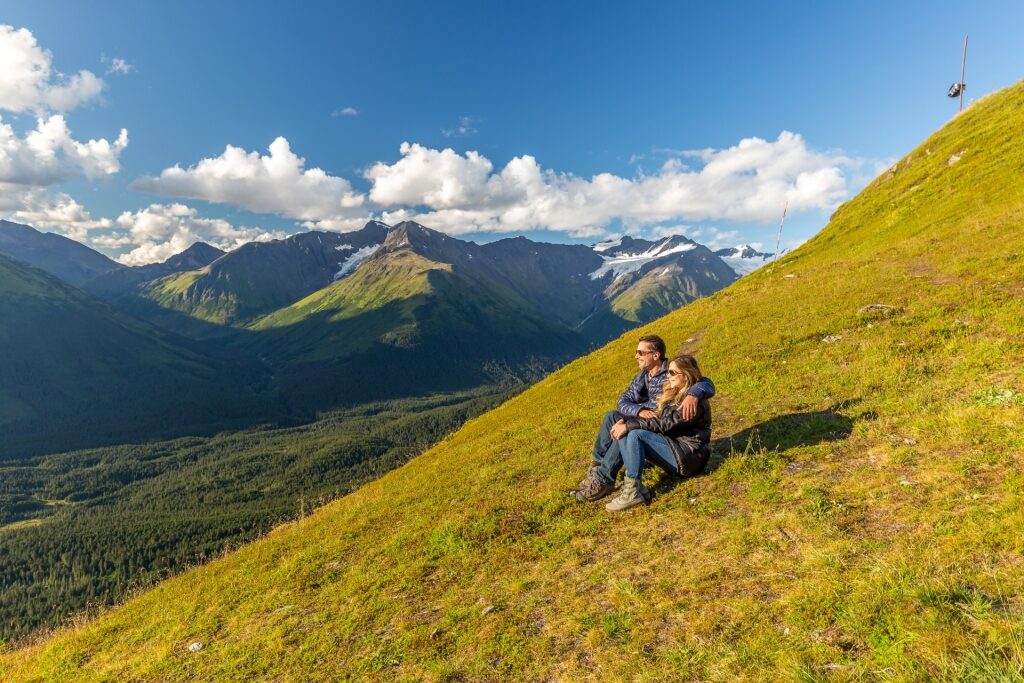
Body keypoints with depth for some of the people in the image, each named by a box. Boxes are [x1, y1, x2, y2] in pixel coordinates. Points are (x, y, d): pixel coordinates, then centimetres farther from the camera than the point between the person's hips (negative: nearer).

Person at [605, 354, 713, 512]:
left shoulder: (695, 401, -15)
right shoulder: (674, 394, 13)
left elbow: (664, 424, -22)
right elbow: (657, 417, 7)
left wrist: (629, 425, -22)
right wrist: (625, 422, -8)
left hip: (689, 457, -9)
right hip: (674, 448, 9)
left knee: (636, 434, -25)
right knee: (624, 434, -8)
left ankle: (633, 491, -22)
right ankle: (633, 485, -17)